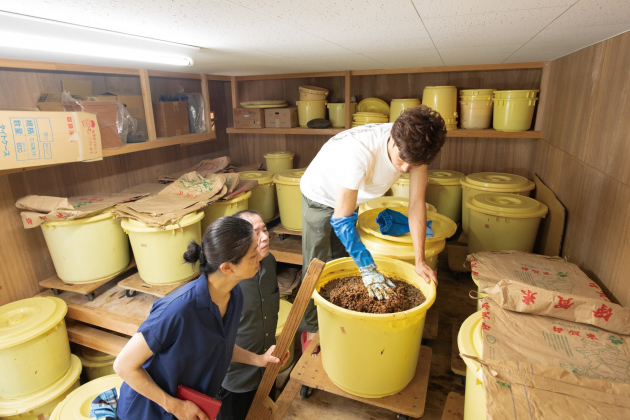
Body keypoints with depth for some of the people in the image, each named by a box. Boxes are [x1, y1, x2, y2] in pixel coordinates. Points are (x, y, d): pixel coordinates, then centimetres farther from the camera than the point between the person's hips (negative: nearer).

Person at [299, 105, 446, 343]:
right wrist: (368, 269, -37)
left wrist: (420, 261, -23)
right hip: (320, 198, -5)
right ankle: (312, 330, 22)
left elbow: (417, 203, -20)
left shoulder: (415, 146, -25)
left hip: (349, 197, 6)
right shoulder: (359, 151, -43)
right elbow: (341, 219, -38)